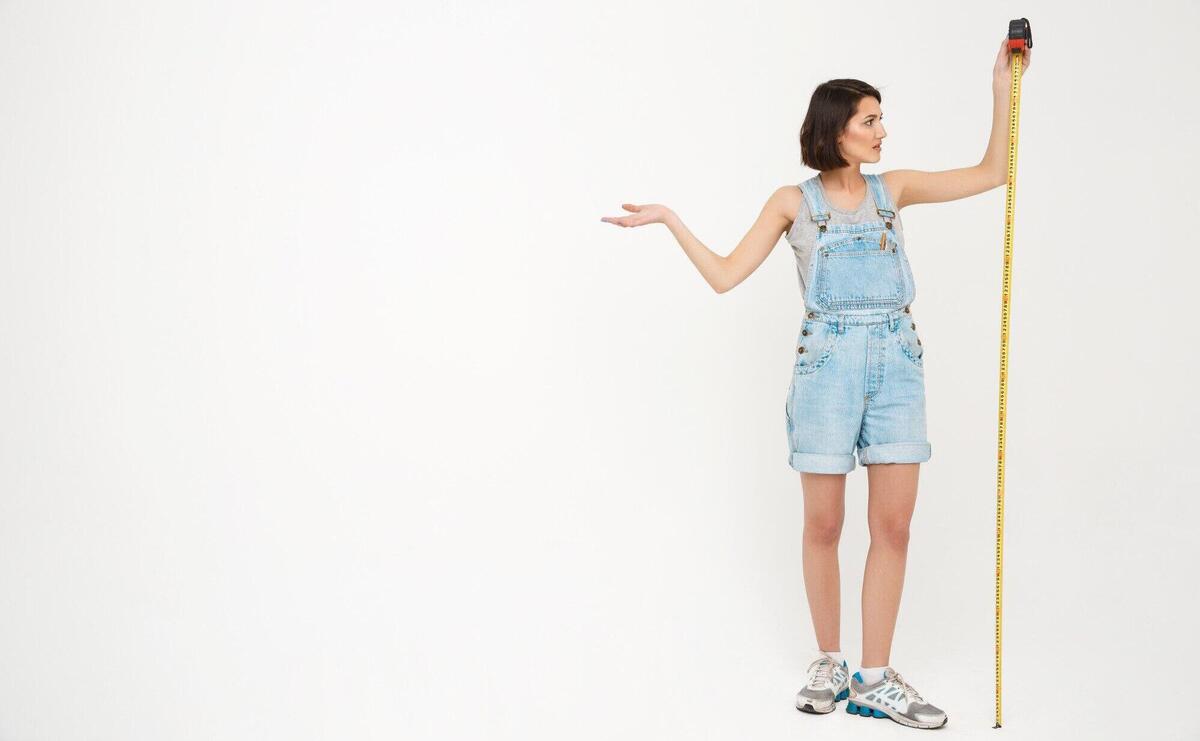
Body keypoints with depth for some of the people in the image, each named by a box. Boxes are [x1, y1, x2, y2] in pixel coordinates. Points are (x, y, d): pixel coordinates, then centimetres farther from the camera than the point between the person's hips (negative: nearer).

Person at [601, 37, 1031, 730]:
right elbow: (725, 275, 1)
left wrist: (1004, 84, 6)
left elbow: (993, 173, 11)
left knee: (894, 523, -1)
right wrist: (669, 218, -3)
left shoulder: (892, 188, 13)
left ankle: (873, 679, 7)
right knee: (824, 523, 2)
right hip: (827, 363, -3)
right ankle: (829, 660, 20)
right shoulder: (794, 202, 5)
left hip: (897, 364, 3)